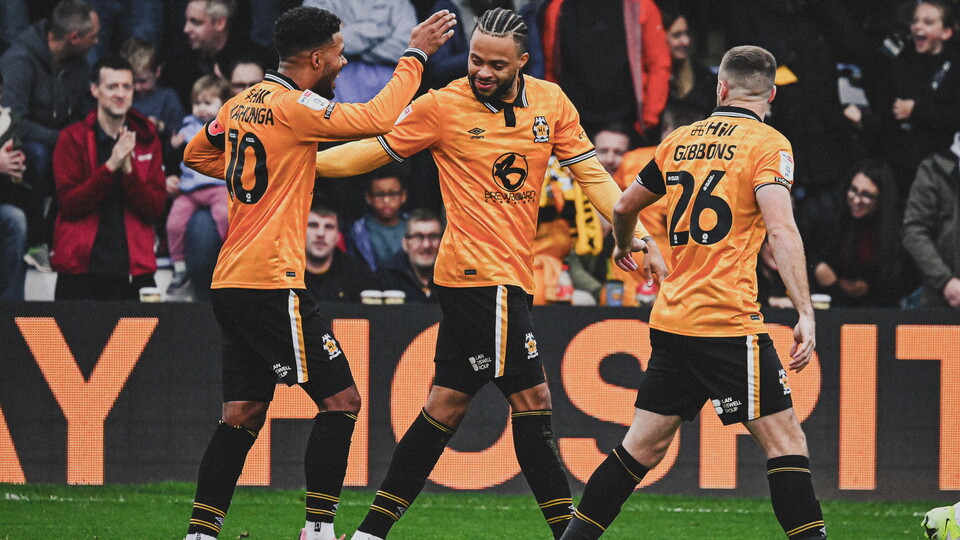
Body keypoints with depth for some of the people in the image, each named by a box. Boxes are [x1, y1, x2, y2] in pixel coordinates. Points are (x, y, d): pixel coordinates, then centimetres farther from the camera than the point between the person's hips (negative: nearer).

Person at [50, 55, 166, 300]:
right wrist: (111, 166, -18)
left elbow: (156, 210, 1)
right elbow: (69, 204, -8)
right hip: (81, 269, -2)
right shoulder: (73, 139, 4)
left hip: (134, 269, 2)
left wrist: (128, 169, -14)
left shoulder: (147, 140, 10)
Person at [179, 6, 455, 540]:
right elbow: (379, 118, -17)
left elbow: (196, 154, 29)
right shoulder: (294, 105, -12)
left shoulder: (241, 105, 13)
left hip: (231, 284, 9)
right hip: (271, 282, -9)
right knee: (340, 399, -4)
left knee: (243, 414, 11)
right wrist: (415, 56, -6)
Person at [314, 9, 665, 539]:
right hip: (482, 272, -6)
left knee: (447, 404, 9)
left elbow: (589, 173, 12)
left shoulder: (551, 102, 8)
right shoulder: (442, 107, -6)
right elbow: (374, 151, 3)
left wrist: (635, 232, 3)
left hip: (509, 274, 6)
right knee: (531, 396, -8)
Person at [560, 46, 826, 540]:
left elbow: (624, 206, 25)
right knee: (784, 440, -4)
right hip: (728, 321, -6)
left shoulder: (681, 141, 12)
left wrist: (622, 247, 47)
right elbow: (780, 229, -19)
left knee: (644, 444, 13)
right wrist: (805, 313, -23)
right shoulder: (767, 144, -6)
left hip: (670, 321, 6)